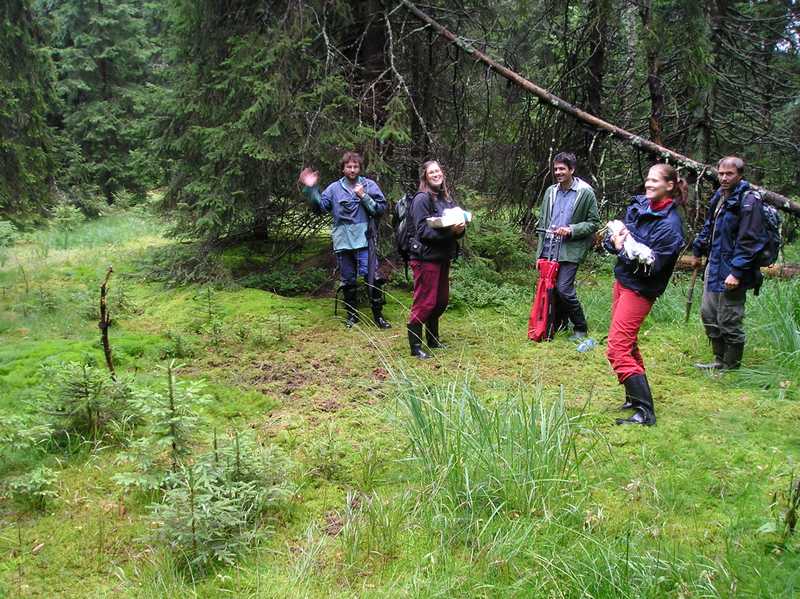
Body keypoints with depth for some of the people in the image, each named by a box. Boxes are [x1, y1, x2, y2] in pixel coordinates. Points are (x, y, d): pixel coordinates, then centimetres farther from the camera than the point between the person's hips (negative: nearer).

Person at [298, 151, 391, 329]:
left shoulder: (369, 185, 4)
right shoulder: (335, 188, 8)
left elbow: (381, 209, -2)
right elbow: (320, 206, 1)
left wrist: (364, 196, -11)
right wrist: (310, 189, -11)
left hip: (364, 240, -2)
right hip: (343, 241, 2)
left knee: (372, 278, -6)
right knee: (348, 281, 11)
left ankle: (378, 314, 6)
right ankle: (352, 314, 24)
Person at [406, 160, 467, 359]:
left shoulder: (446, 197, 14)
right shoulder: (422, 199, -10)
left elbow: (458, 220, 17)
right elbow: (423, 230, -18)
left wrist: (460, 228, -6)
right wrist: (449, 230, -25)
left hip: (443, 257, 8)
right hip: (426, 258, -8)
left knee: (441, 300, 16)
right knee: (424, 302, -6)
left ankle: (433, 340, 32)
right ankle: (415, 346, 3)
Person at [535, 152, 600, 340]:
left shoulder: (586, 193, -5)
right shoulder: (551, 191, 10)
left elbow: (593, 223, -1)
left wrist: (571, 230, -17)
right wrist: (540, 251, 13)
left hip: (570, 250, -5)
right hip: (548, 249, 5)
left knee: (564, 289, -11)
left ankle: (580, 328, 8)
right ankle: (559, 322, 28)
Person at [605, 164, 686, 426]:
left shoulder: (670, 224, -18)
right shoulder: (638, 205, 4)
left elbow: (651, 266, -22)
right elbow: (612, 238, 9)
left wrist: (623, 249, -19)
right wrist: (614, 240, -13)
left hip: (640, 290, -9)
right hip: (622, 280, 9)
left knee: (618, 348, -14)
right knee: (628, 343, 19)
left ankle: (644, 411, -13)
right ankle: (636, 396, 34)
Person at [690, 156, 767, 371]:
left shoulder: (748, 201, -15)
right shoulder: (719, 196, 11)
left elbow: (748, 241, -20)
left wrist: (737, 272, -23)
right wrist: (698, 251, 31)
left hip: (732, 270, -9)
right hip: (714, 265, 9)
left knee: (729, 321, -1)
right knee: (708, 313, 16)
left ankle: (731, 366, 16)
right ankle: (720, 360, 30)